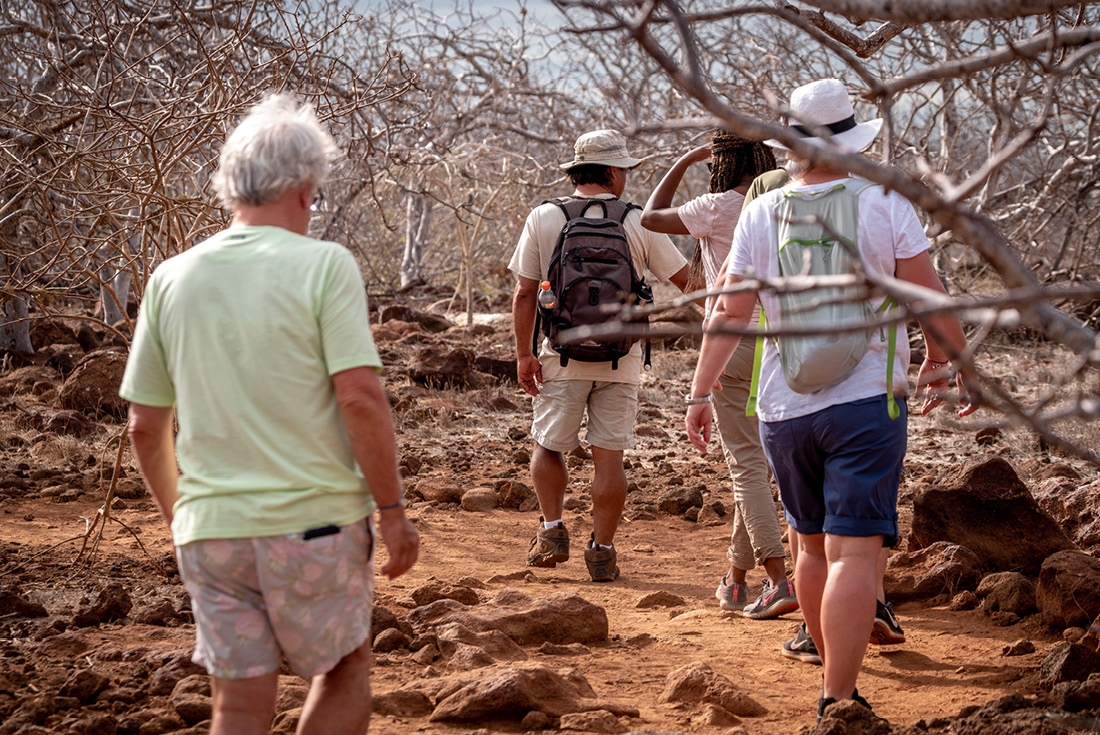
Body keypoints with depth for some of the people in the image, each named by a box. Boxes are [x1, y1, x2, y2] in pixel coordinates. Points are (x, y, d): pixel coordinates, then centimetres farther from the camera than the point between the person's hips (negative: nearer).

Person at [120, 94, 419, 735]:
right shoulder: (324, 265, -9)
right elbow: (360, 398, -16)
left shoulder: (171, 279, 4)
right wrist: (393, 511, -8)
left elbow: (145, 426, 8)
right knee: (345, 672, 18)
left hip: (211, 530, 4)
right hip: (315, 521, -4)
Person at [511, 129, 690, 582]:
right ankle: (602, 552, 5)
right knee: (609, 455, 4)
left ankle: (552, 529, 4)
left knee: (548, 445, 15)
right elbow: (685, 279, 4)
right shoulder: (637, 223, -1)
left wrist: (524, 353, 1)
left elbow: (525, 294, -4)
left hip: (562, 357, 0)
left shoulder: (543, 218, -1)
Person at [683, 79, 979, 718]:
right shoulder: (886, 204, -4)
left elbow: (730, 312, 1)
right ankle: (837, 707, -14)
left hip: (784, 409, 4)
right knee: (854, 555, -7)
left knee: (813, 546, 19)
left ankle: (838, 683, 31)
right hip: (866, 401, -4)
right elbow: (931, 301, -2)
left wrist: (701, 393, 5)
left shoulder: (761, 214, 3)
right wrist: (959, 367, 12)